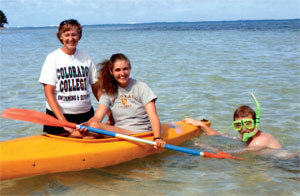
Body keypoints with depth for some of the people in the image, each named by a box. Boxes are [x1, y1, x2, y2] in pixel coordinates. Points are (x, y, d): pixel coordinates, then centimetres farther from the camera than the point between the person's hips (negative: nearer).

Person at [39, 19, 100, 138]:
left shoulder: (86, 59, 6)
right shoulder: (53, 58, -3)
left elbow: (96, 89, 10)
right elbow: (49, 93, -8)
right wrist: (63, 121, -16)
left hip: (85, 116, 3)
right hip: (58, 116, -2)